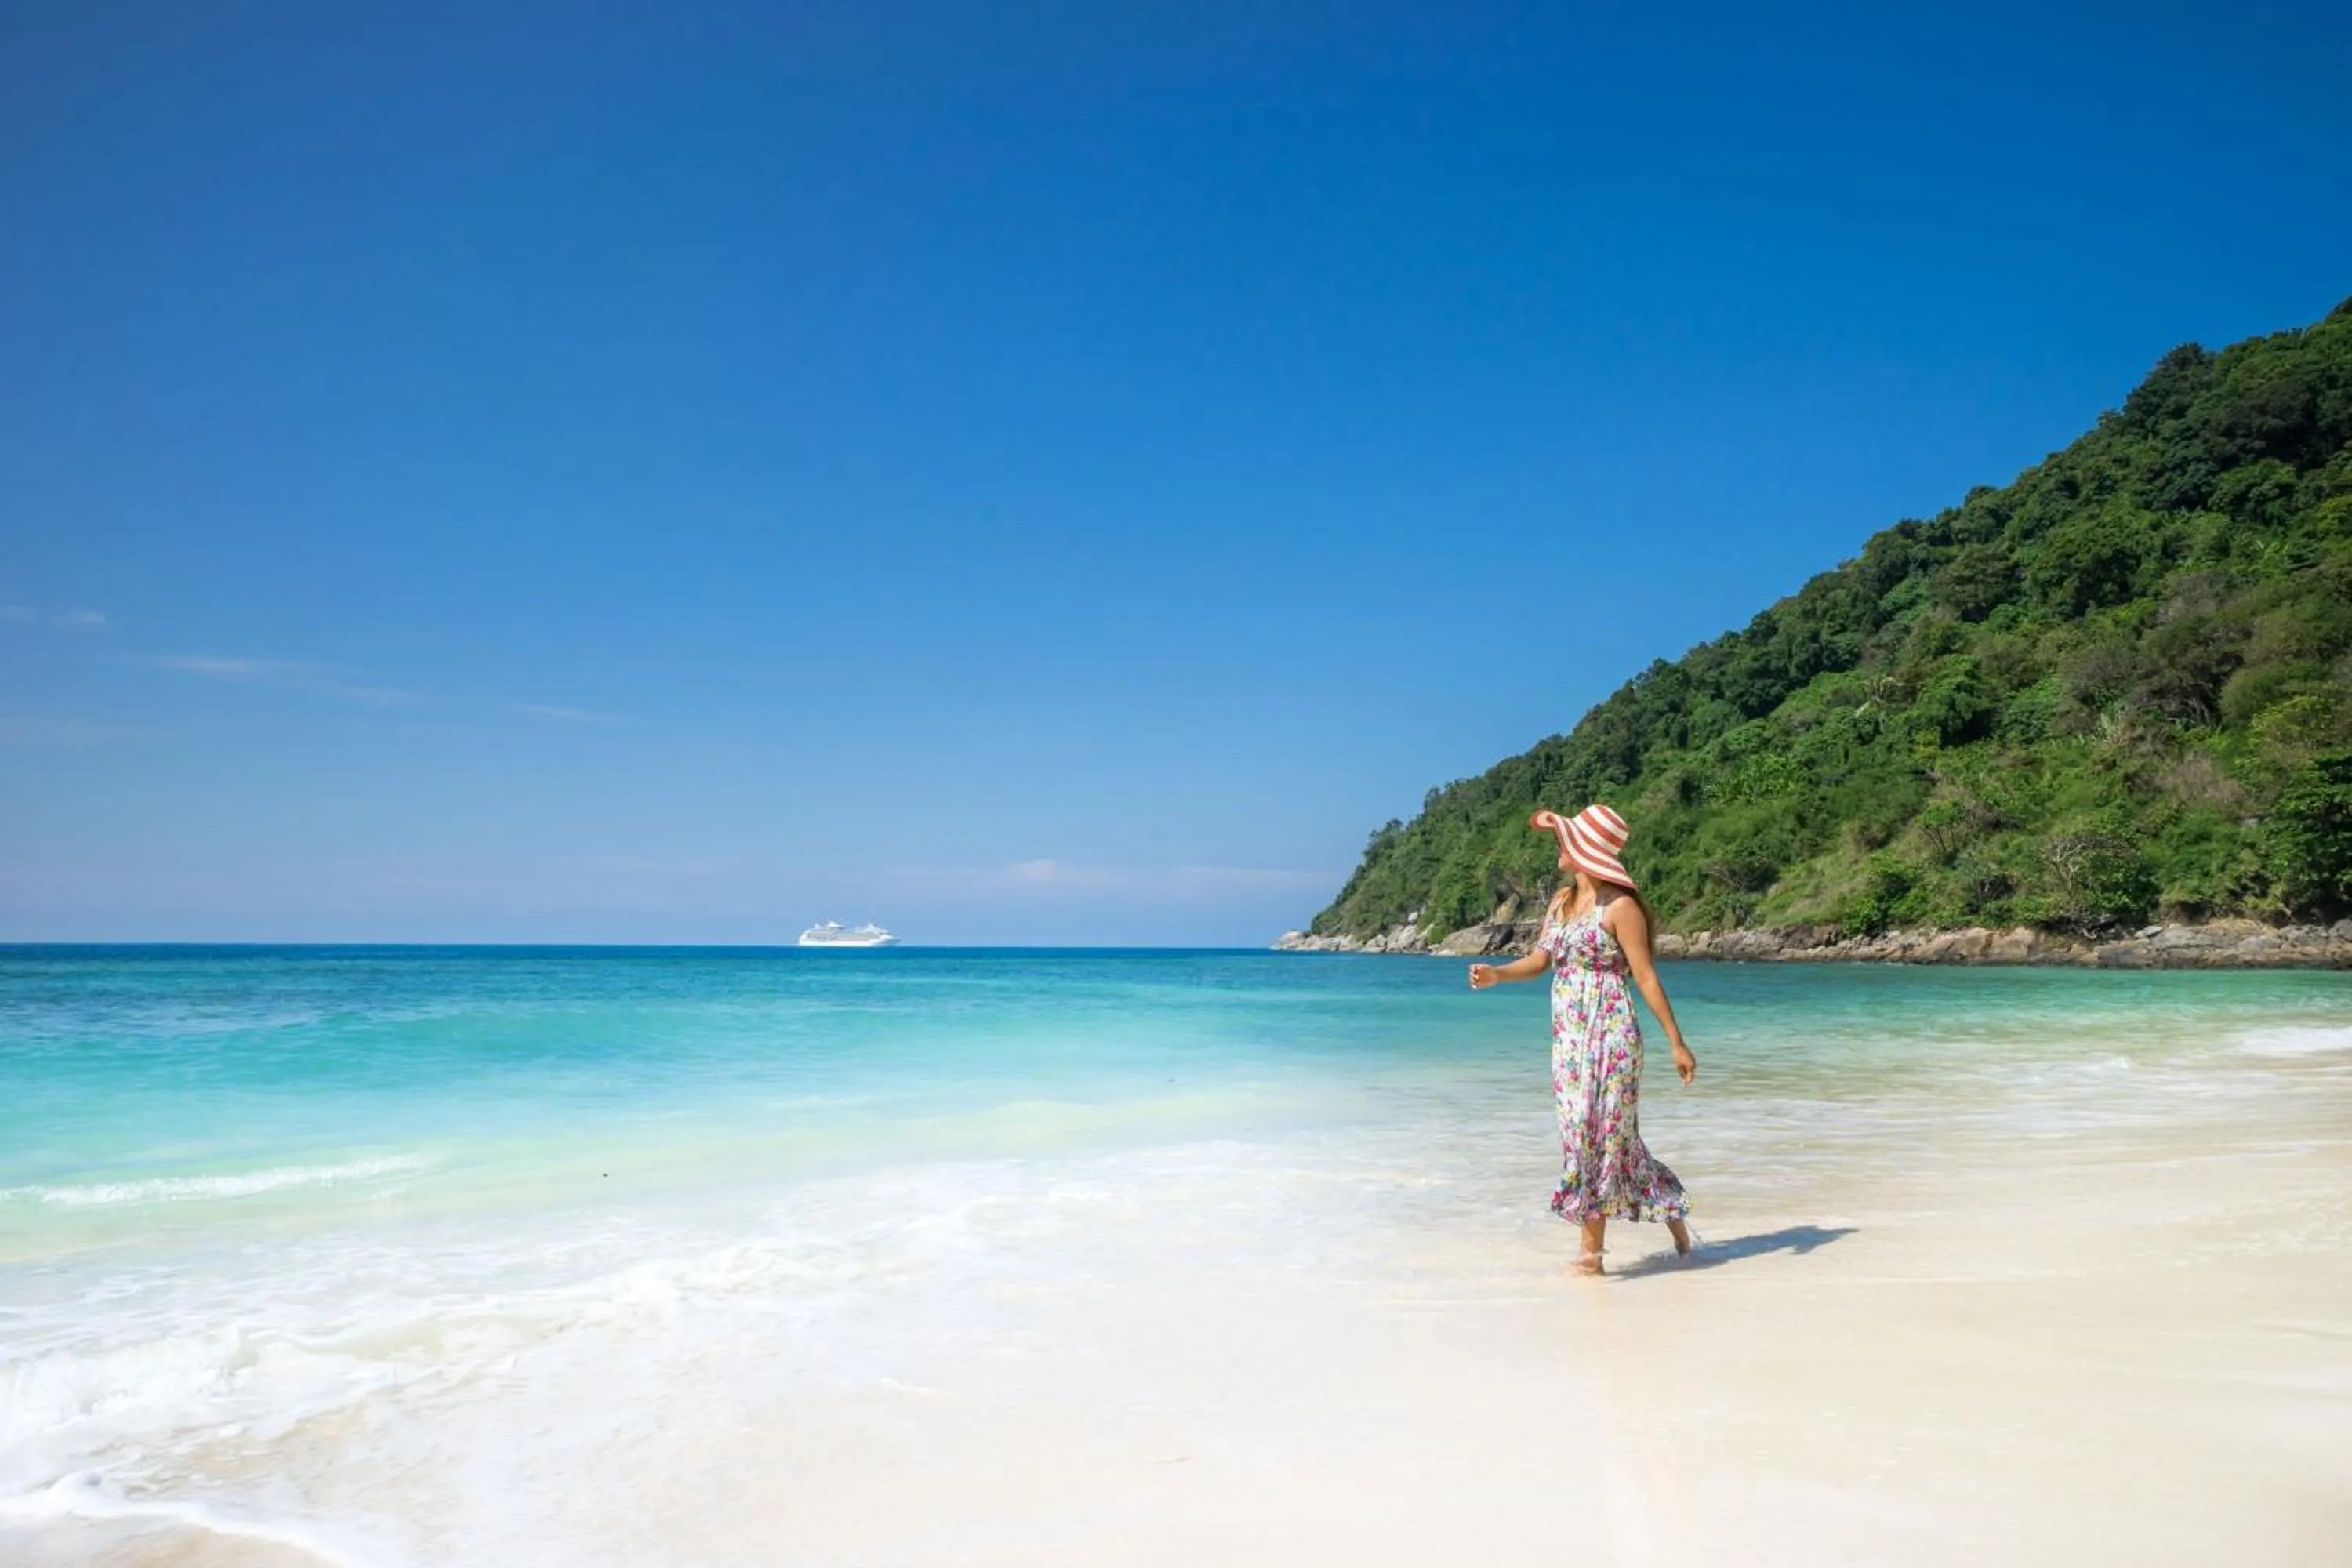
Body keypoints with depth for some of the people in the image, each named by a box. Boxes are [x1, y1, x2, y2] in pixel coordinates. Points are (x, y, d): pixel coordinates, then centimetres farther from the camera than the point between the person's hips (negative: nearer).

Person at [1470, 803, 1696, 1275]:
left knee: (1597, 1132, -4)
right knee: (1613, 1135, 11)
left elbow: (1646, 976, -10)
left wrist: (1677, 1043, -9)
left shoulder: (1619, 906, -10)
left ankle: (1591, 1250, 4)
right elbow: (1539, 961, 12)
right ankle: (1672, 1211, 26)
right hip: (1568, 1036, 7)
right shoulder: (1560, 901, 12)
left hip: (1608, 1033, -7)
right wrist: (1496, 974, -6)